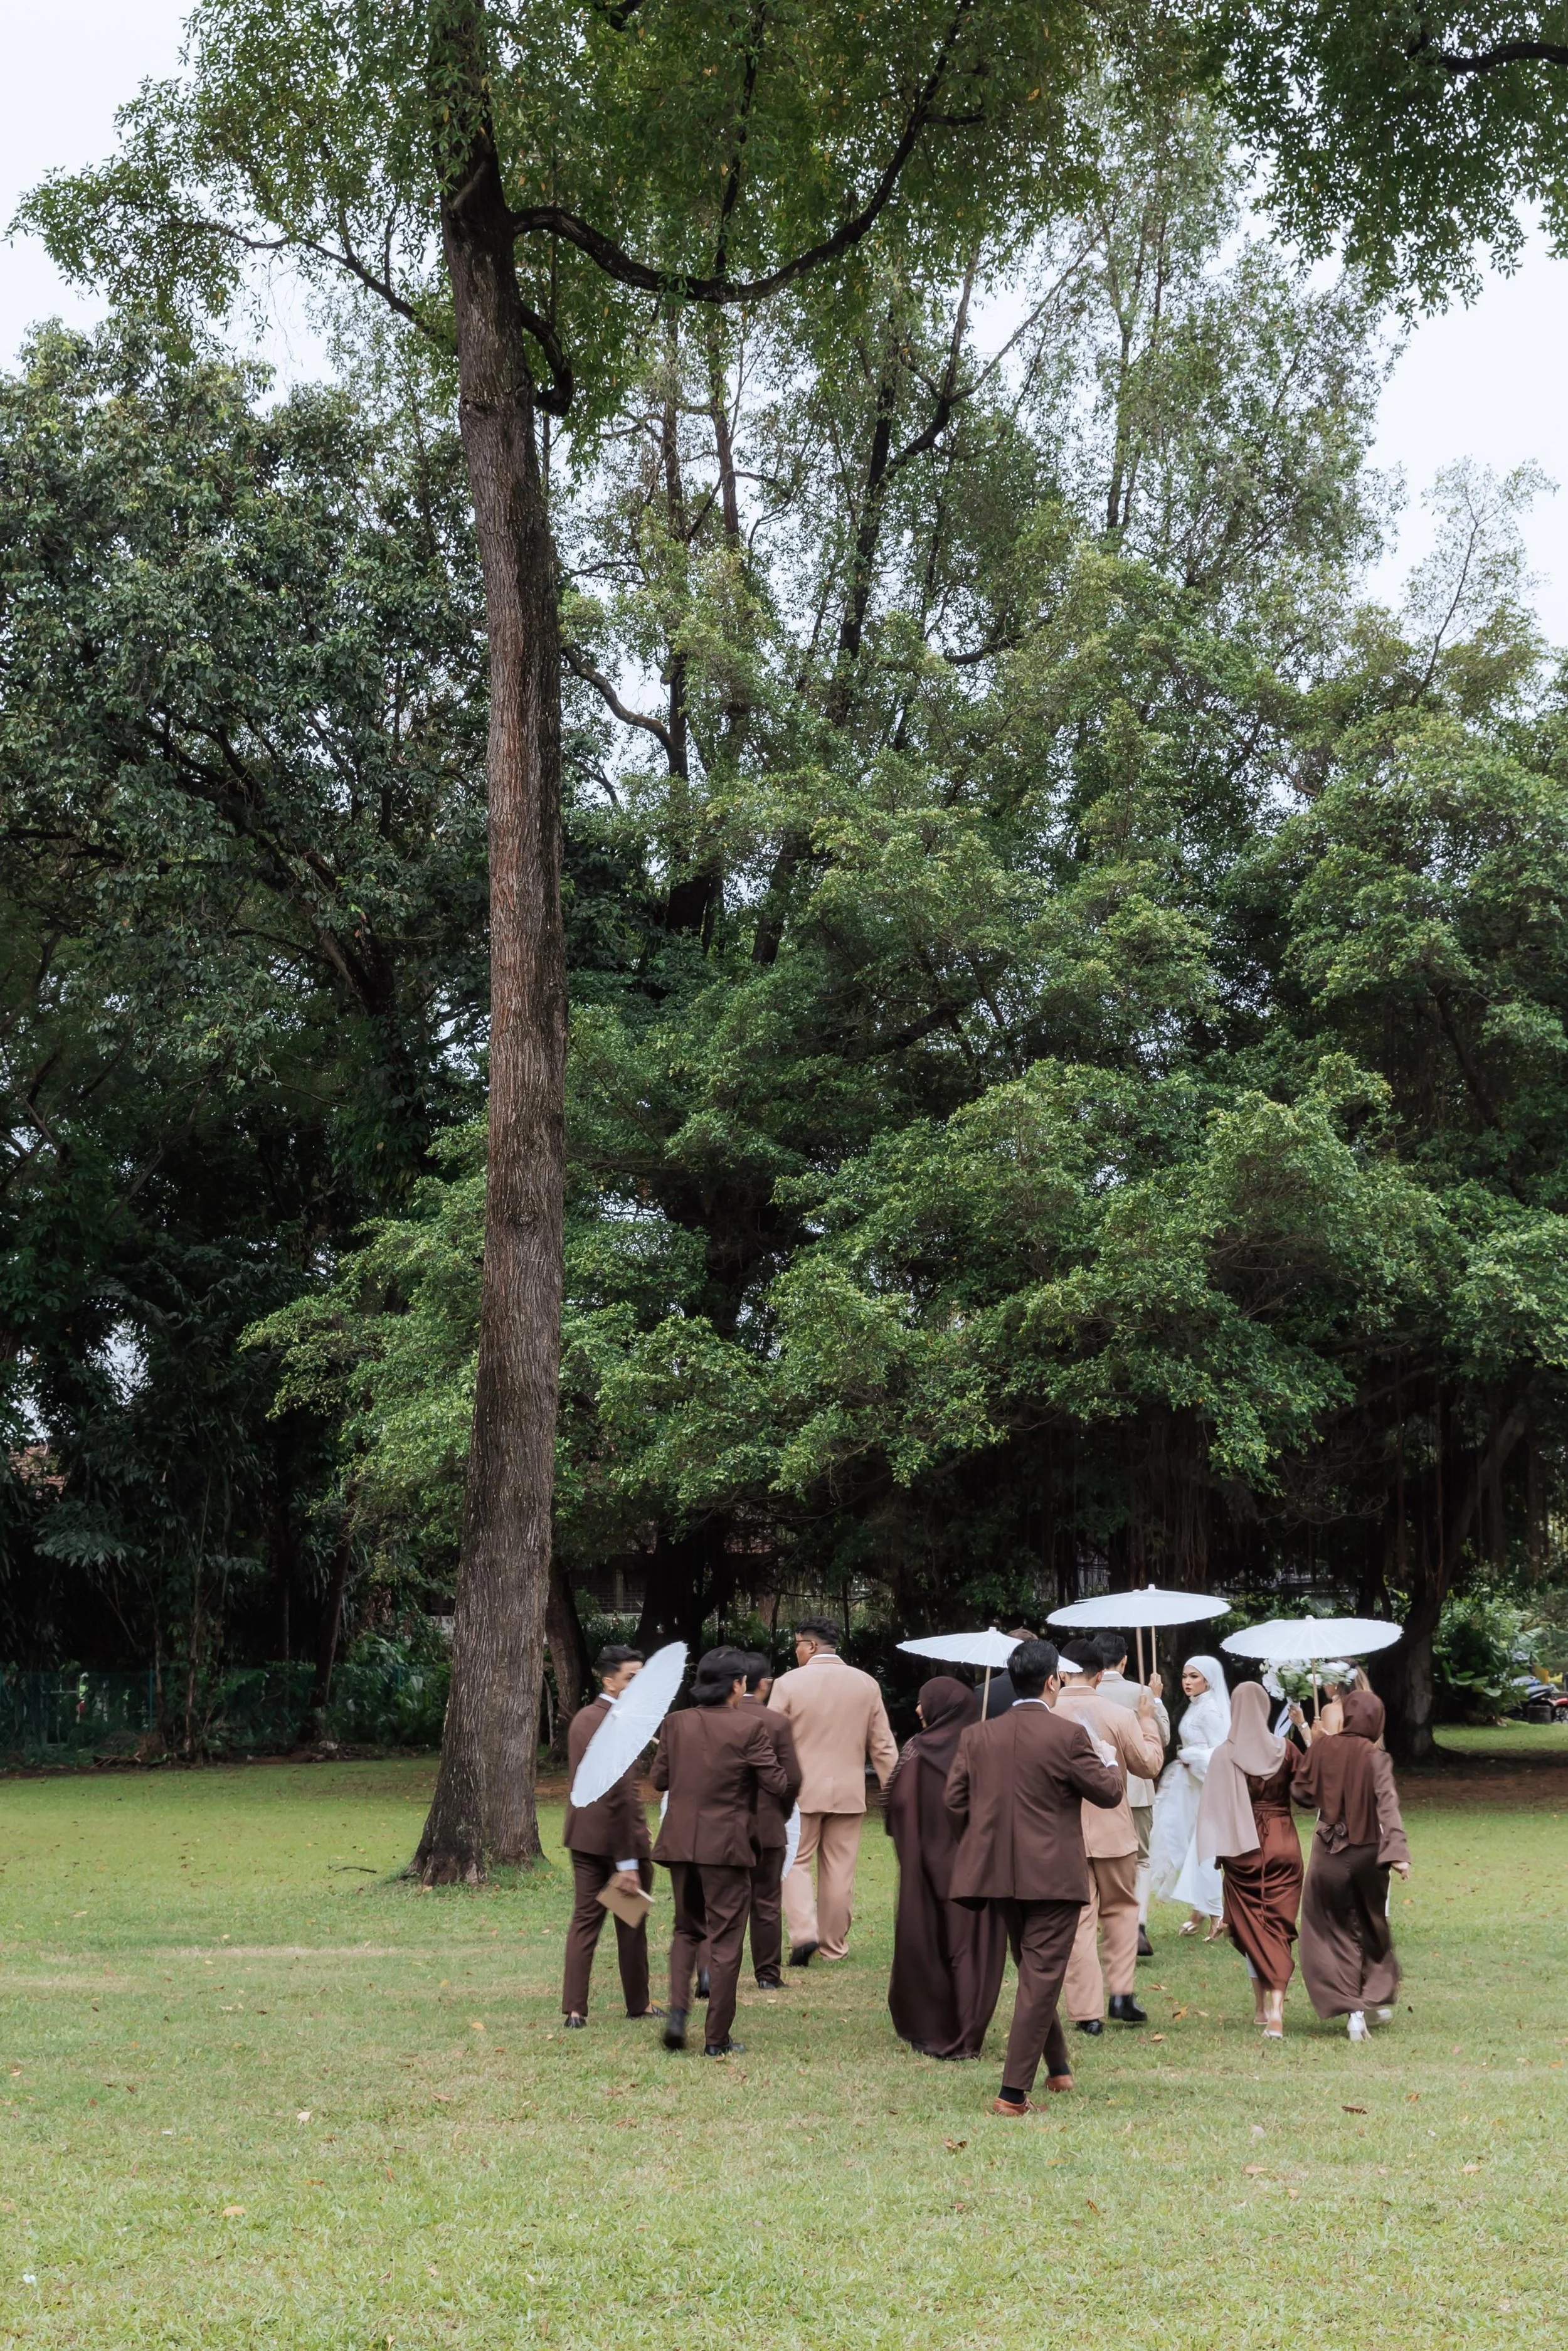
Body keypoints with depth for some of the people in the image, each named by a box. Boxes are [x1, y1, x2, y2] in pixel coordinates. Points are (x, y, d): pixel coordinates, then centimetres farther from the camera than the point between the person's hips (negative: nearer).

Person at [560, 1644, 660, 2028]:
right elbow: (619, 1794, -22)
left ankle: (575, 2009, 4)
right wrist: (628, 1861, -20)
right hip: (619, 1834, -8)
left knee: (585, 1919, 8)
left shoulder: (582, 1719, 9)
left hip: (583, 1833, 8)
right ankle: (637, 2004, 19)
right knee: (631, 1924, 7)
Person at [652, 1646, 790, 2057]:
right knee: (725, 1940, 5)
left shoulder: (676, 1723, 1)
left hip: (681, 1843, 4)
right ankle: (717, 2039, 8)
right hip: (727, 1845, -4)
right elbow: (776, 1784, -9)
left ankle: (677, 2012, 4)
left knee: (687, 1929, 21)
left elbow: (659, 1778, 8)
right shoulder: (749, 1728, -12)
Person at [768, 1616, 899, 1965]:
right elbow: (883, 1746, 5)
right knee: (839, 1870, 9)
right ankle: (833, 1945, 15)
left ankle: (804, 1932, -11)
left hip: (802, 1791, -3)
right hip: (850, 1792, 3)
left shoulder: (789, 1684, -8)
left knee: (796, 1862, 7)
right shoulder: (867, 1684, 3)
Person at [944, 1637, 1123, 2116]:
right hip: (1052, 1875, -6)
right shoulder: (1068, 1736, -13)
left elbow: (955, 1799, 3)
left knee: (1031, 1973, 22)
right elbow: (1108, 1793, -5)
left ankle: (1057, 2067, 35)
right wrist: (1110, 1762, 16)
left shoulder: (977, 1736, 2)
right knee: (1041, 1980, -2)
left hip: (999, 1874, 6)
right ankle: (1013, 2092, -5)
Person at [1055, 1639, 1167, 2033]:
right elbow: (1149, 1763, 1)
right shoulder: (1120, 1716, -9)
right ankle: (1121, 1994, 11)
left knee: (1078, 1919, 4)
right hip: (1112, 1828, 0)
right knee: (1121, 1908, 20)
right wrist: (1148, 1721, 13)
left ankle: (1087, 2012, 2)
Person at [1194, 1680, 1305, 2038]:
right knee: (1278, 1928, 2)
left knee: (1252, 1927, 15)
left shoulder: (1224, 1754, -9)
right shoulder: (1285, 1750, -6)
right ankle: (1275, 2011, -12)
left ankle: (1262, 2005, 22)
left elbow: (1215, 1807, -9)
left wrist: (1217, 1853, -1)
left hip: (1243, 1847, -1)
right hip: (1283, 1844, 1)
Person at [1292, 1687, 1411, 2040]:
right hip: (1367, 1854, 0)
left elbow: (1302, 1794, 4)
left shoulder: (1322, 1749, -6)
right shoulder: (1375, 1758, -11)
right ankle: (1381, 1998, 28)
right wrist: (1397, 1852, -28)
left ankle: (1351, 2008, -4)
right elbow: (1388, 1807, -21)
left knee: (1332, 1934, 8)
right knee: (1373, 1927, 22)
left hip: (1329, 1854, 0)